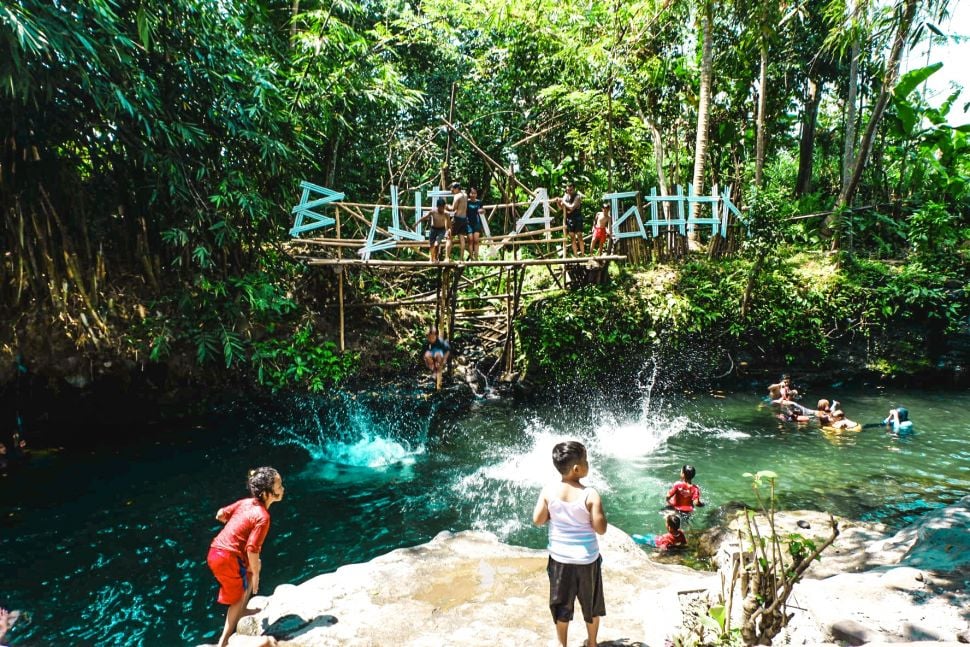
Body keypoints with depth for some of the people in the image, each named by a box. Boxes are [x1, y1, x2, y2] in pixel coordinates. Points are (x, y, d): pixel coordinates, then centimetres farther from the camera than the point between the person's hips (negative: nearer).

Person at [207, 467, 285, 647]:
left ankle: (240, 611, 38)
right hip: (227, 558, -8)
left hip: (215, 550, 8)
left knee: (257, 564, 28)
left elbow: (220, 514, 12)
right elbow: (252, 549, -21)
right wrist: (255, 575, -8)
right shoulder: (263, 517, -20)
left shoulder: (246, 502, 3)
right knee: (239, 596, 12)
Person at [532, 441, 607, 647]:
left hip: (559, 557, 2)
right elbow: (600, 528, -17)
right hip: (587, 558, -2)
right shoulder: (590, 495, -23)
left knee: (561, 603, 19)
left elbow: (537, 520, -6)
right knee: (591, 603, 22)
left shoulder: (548, 491, -14)